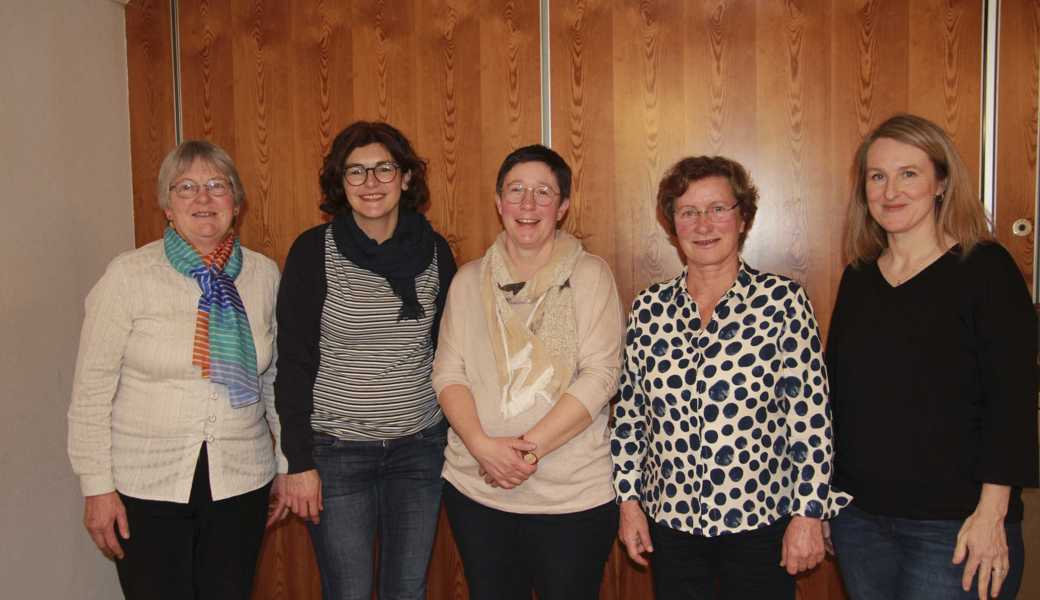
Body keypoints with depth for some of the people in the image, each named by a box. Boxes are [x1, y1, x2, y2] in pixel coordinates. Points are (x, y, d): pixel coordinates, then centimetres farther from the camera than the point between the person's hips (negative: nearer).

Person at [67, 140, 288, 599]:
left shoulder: (265, 274, 1)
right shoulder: (129, 275, -8)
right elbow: (91, 388, -6)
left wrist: (285, 465, 12)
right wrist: (97, 486, -6)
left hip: (241, 482, 3)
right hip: (147, 485, -2)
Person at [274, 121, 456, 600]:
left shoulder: (434, 251, 1)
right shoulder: (314, 251, -7)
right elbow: (294, 363, -7)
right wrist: (298, 461, -9)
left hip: (419, 448, 3)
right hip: (336, 451, -2)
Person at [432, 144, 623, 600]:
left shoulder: (590, 275, -3)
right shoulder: (469, 280, 6)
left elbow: (599, 375, -11)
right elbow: (448, 373, 1)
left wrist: (529, 447, -18)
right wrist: (482, 445, -15)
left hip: (574, 495, -2)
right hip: (476, 490, 3)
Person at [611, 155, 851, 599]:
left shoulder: (783, 300, -8)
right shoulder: (649, 308, 1)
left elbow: (810, 414, -8)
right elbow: (629, 411, 6)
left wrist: (809, 513, -9)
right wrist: (629, 498, 4)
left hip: (761, 521, -3)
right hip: (670, 520, 3)